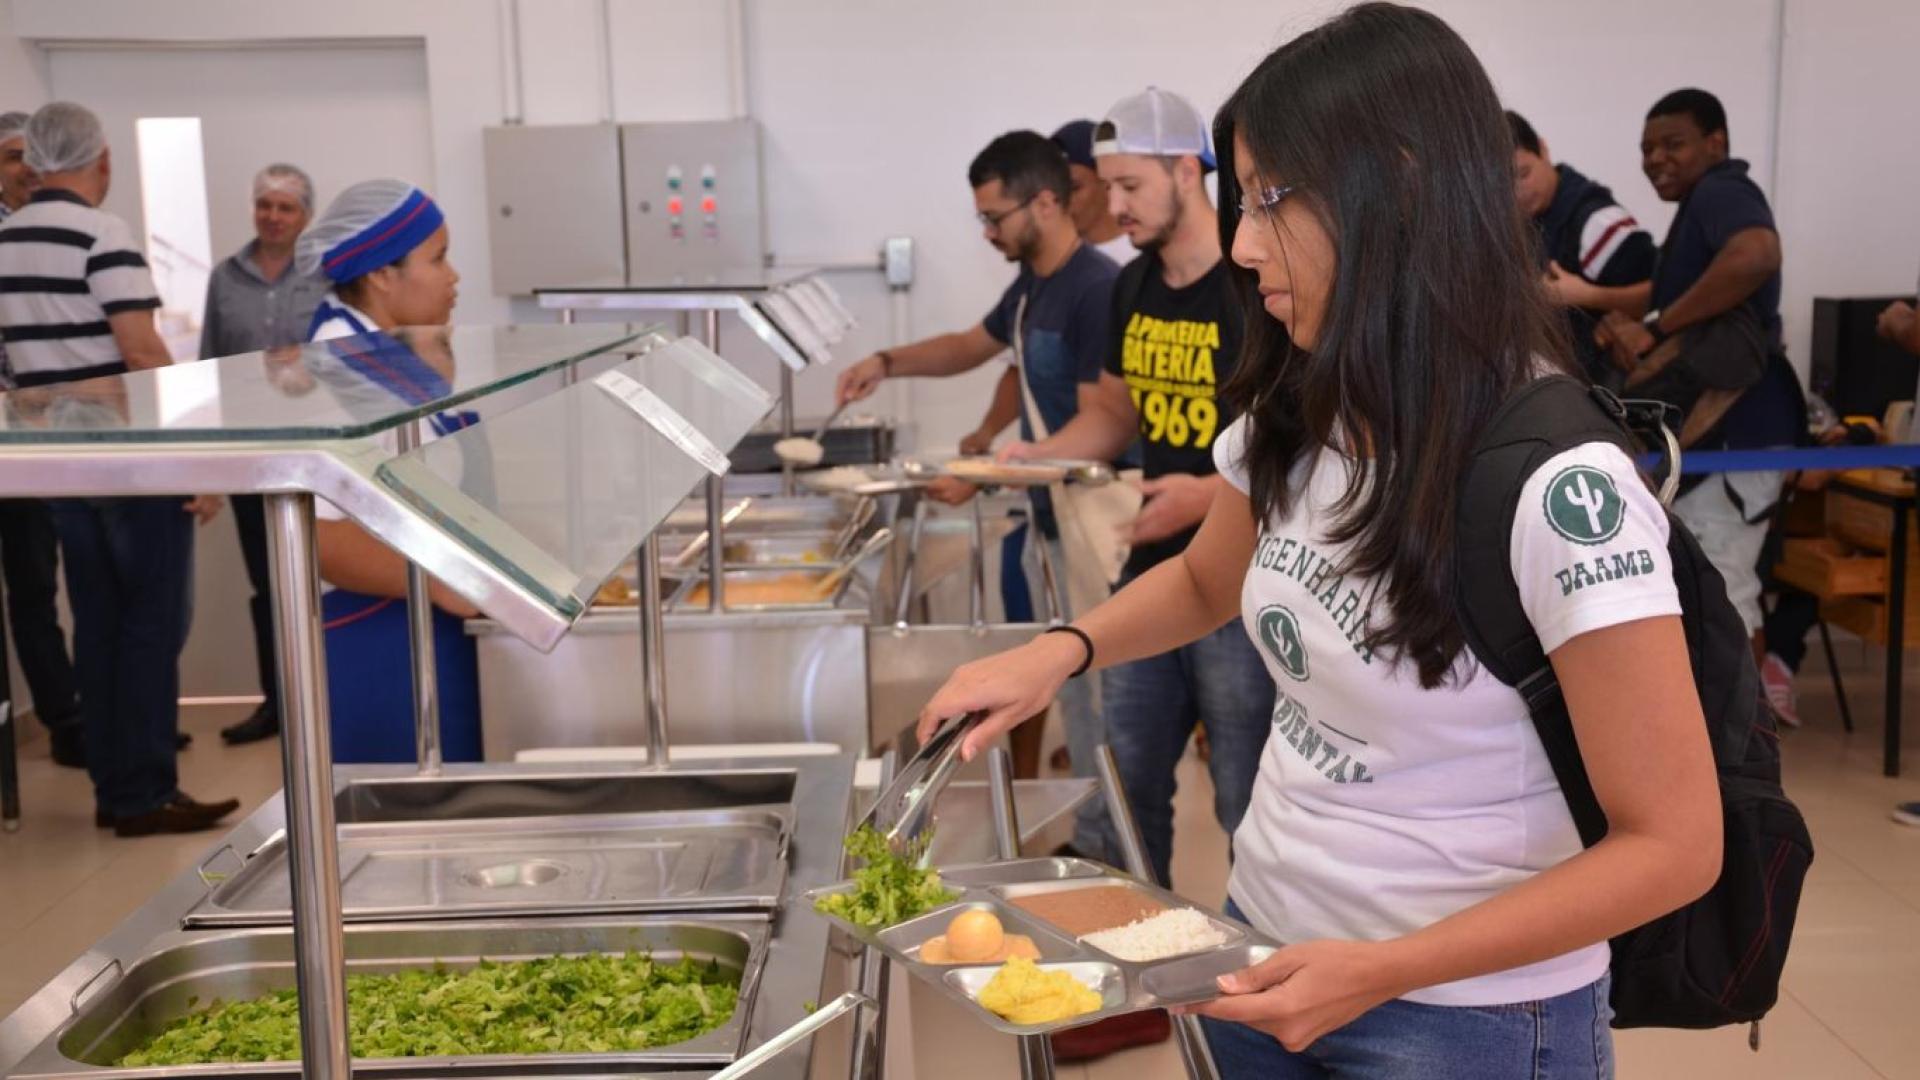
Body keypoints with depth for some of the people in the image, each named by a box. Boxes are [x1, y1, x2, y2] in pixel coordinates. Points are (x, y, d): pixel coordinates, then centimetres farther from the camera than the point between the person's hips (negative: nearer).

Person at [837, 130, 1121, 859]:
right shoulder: (1032, 284, 9)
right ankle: (1096, 835, 27)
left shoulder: (1096, 291, -19)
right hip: (1053, 515, 9)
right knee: (1072, 682, 15)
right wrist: (888, 362, 9)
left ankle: (1103, 846, 10)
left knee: (1092, 690, -1)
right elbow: (973, 345, 26)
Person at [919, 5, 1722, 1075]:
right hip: (1269, 956, 6)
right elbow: (1206, 582, 17)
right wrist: (1063, 649, -1)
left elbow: (1672, 844, -20)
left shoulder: (1558, 484, -25)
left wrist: (1379, 973, -24)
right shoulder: (1293, 420, -3)